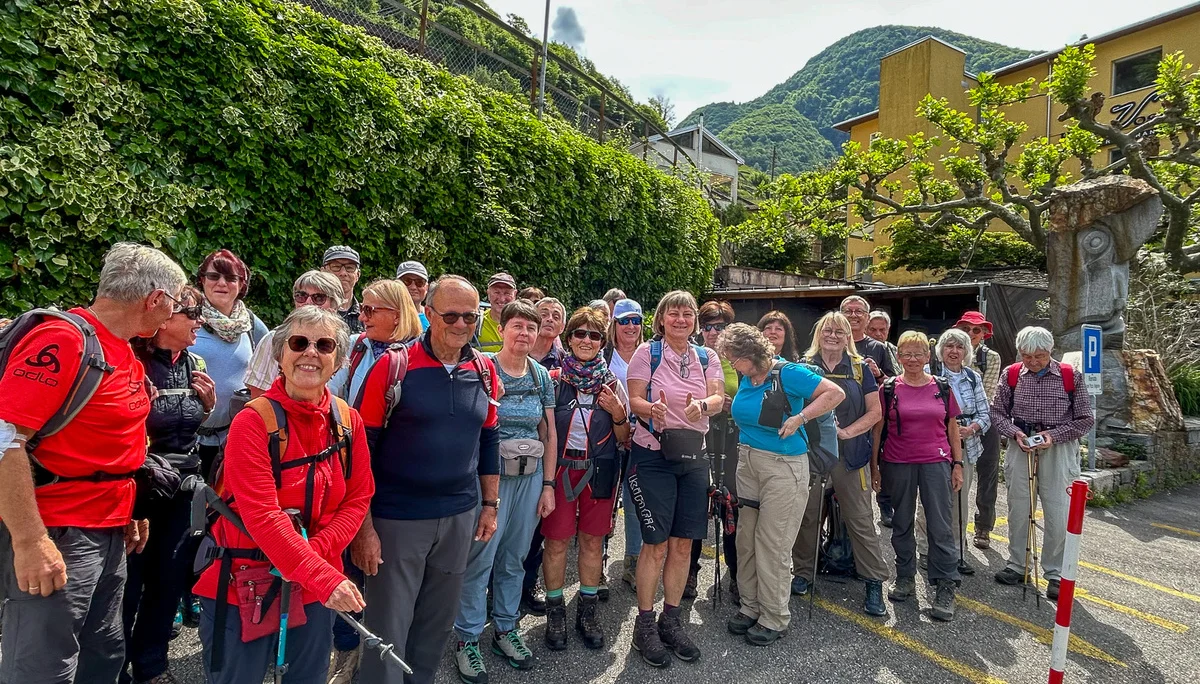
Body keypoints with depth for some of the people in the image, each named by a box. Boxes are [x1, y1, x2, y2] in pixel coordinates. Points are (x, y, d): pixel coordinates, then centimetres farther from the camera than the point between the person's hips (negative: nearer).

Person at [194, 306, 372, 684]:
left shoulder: (348, 421, -2)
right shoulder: (254, 421, -16)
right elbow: (262, 515, -23)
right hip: (244, 584, -4)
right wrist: (324, 577, -29)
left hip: (319, 586, 5)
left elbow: (357, 499, 0)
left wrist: (315, 551, -16)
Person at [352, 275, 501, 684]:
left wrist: (490, 504, 9)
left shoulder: (484, 370, 2)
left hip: (460, 517, 4)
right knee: (387, 629, 8)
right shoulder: (393, 366, -12)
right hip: (396, 517, -4)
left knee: (437, 625, 19)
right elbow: (363, 449, -10)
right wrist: (364, 525, -12)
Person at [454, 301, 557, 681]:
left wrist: (548, 484, 7)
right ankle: (467, 638, 15)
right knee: (479, 556, -3)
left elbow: (550, 434, 10)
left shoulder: (541, 376, 8)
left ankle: (505, 629, 29)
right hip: (489, 473, -4)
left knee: (514, 558, 13)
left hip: (531, 476, 4)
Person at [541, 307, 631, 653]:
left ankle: (588, 611, 27)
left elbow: (623, 438, 7)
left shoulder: (612, 384, 4)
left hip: (599, 469, 2)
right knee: (556, 541, 3)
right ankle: (555, 612, 22)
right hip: (560, 466, -1)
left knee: (592, 541, 10)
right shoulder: (553, 378, -1)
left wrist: (617, 413, -11)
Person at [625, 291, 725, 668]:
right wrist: (651, 409, -31)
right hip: (653, 455, -4)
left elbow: (718, 399, -3)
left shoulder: (707, 357, 7)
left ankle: (671, 620, 27)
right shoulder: (647, 352, -4)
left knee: (683, 543, 10)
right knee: (656, 543, -1)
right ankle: (645, 625, 16)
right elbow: (634, 399, -9)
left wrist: (703, 406, -25)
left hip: (694, 455, 4)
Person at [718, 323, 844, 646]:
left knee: (772, 544, -1)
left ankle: (774, 618, 15)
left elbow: (836, 393, -16)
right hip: (748, 462, 7)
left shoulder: (788, 373, -14)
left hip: (783, 466, -7)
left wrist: (799, 418, -20)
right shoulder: (746, 378, 7)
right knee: (746, 539, 11)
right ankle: (751, 607, 26)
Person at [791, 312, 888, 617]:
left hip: (849, 455, 0)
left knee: (861, 520, 1)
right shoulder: (804, 365, 4)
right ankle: (802, 574, 25)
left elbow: (874, 412, 2)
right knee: (807, 516, 9)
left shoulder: (859, 368, 6)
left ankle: (875, 583, 13)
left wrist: (847, 432, -11)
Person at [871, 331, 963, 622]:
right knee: (902, 524, 11)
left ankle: (946, 587, 8)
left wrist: (957, 464, 5)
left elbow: (952, 428, 10)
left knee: (940, 525, -1)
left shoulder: (942, 388, 6)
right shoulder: (889, 389, 1)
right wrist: (874, 465, 0)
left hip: (936, 462, 0)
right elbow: (878, 429, 3)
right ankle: (905, 578, 25)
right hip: (898, 465, 0)